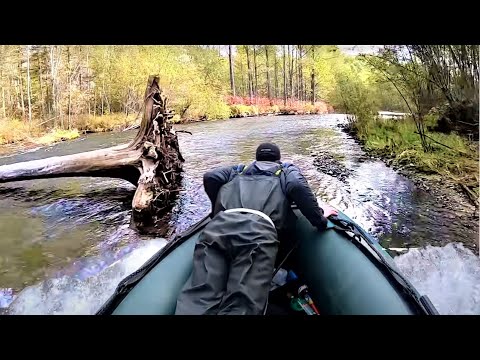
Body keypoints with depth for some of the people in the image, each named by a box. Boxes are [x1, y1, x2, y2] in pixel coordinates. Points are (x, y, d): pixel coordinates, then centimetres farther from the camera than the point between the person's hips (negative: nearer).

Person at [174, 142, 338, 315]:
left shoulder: (239, 170, 38)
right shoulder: (288, 170, 31)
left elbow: (210, 177, 22)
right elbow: (297, 186, 8)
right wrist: (320, 219, 16)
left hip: (218, 226, 3)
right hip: (259, 232, -3)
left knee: (200, 297, -12)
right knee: (241, 305, -16)